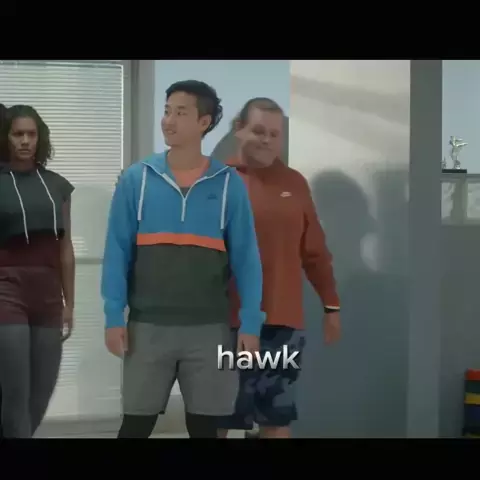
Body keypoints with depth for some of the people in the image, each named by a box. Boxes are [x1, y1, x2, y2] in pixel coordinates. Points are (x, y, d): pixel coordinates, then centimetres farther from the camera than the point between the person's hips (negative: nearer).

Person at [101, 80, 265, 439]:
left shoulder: (229, 184, 0)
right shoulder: (136, 179, 0)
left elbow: (246, 259, 1)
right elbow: (117, 252, 1)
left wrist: (251, 324, -5)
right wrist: (114, 317, -6)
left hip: (209, 328, 0)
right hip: (148, 326, 0)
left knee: (204, 425, 11)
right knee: (137, 422, 7)